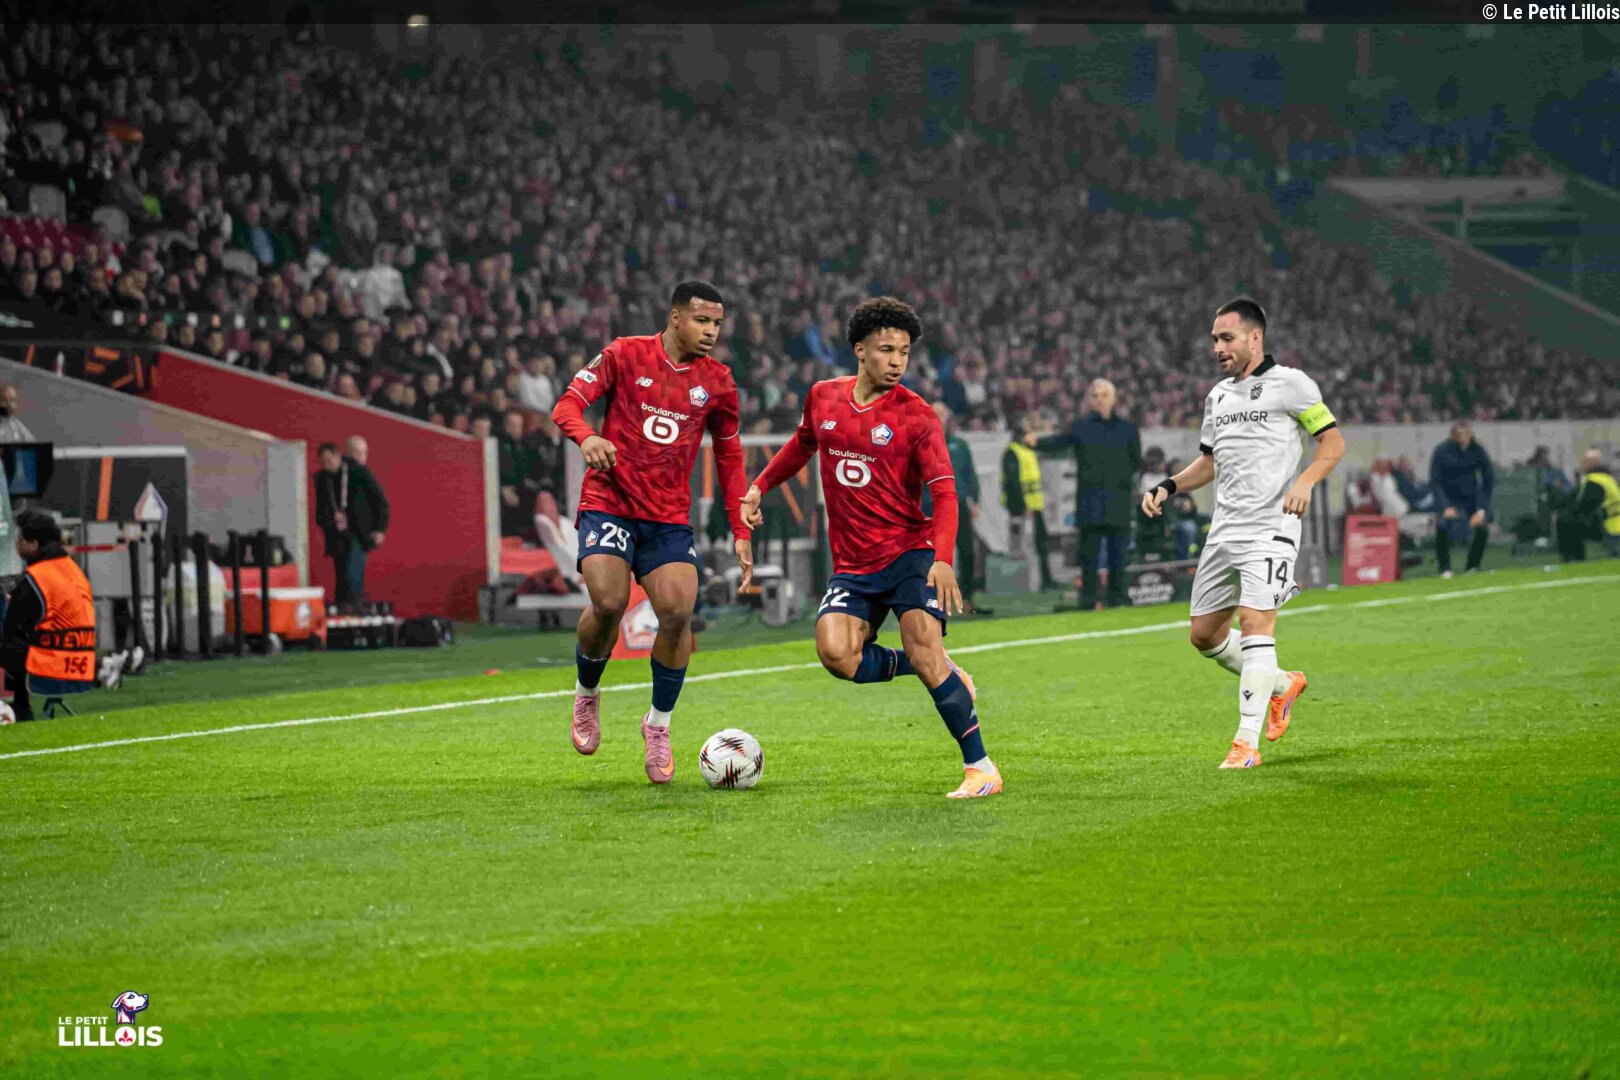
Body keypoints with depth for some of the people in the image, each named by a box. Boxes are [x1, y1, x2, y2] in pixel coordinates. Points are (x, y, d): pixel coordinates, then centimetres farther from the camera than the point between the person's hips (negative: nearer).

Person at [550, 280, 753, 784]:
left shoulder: (717, 381, 7)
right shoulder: (625, 355, -2)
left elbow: (729, 457, 16)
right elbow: (567, 404, -6)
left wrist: (741, 531, 9)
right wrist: (587, 438, -29)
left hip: (669, 517, 3)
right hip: (608, 502, -3)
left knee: (678, 613, -16)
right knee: (609, 604, -23)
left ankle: (658, 724, 6)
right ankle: (587, 694, 9)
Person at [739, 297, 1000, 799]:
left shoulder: (915, 415, -7)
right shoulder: (823, 398, 6)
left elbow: (944, 492, -14)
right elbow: (803, 444, 29)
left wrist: (943, 558, -28)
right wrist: (760, 485, 23)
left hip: (909, 553, -4)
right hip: (852, 565, 4)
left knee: (924, 649, -20)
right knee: (834, 652, -19)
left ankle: (980, 767, -9)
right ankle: (943, 674, 6)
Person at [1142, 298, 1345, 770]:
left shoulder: (1289, 383, -3)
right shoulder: (1218, 396, 18)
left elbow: (1333, 441, -4)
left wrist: (1305, 481, -20)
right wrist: (1168, 486, 13)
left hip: (1272, 527, -8)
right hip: (1224, 529, 8)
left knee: (1255, 622, -18)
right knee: (1204, 634, 9)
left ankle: (1247, 742, -17)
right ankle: (1281, 685, 31)